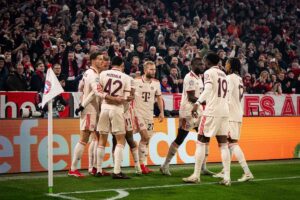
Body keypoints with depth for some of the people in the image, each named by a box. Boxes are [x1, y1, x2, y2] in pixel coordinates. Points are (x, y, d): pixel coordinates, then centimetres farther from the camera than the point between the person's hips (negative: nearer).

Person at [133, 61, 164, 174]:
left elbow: (159, 98, 14)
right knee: (145, 137, -14)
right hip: (138, 113, -5)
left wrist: (162, 112, 9)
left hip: (149, 114, 5)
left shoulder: (156, 83, 6)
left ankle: (143, 164, 13)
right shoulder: (136, 81, -7)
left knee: (146, 139, 6)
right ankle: (142, 164, -6)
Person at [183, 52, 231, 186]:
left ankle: (196, 176, 0)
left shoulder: (209, 72, -5)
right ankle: (227, 177, 1)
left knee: (201, 142, 0)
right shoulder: (223, 74, 19)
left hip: (212, 112, -7)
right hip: (224, 112, 7)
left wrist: (197, 103, -29)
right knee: (223, 144, 6)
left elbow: (208, 89, -22)